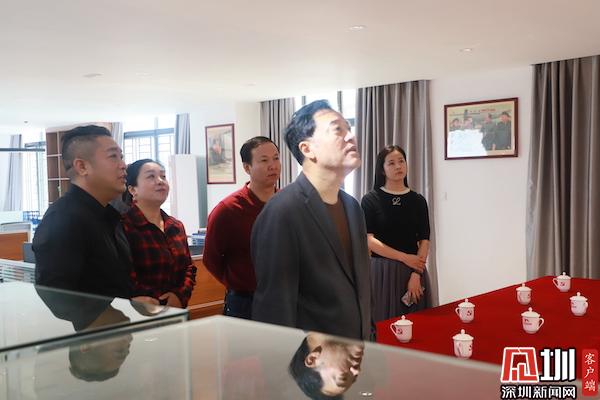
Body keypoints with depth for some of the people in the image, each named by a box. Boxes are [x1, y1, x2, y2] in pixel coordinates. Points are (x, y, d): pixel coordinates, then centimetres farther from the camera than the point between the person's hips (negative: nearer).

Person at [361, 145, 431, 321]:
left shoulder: (418, 200, 7)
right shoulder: (371, 199, -1)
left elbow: (424, 240, 2)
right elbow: (369, 240, -9)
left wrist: (416, 274, -11)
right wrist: (404, 257, -13)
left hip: (413, 269, 2)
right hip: (382, 270, -2)